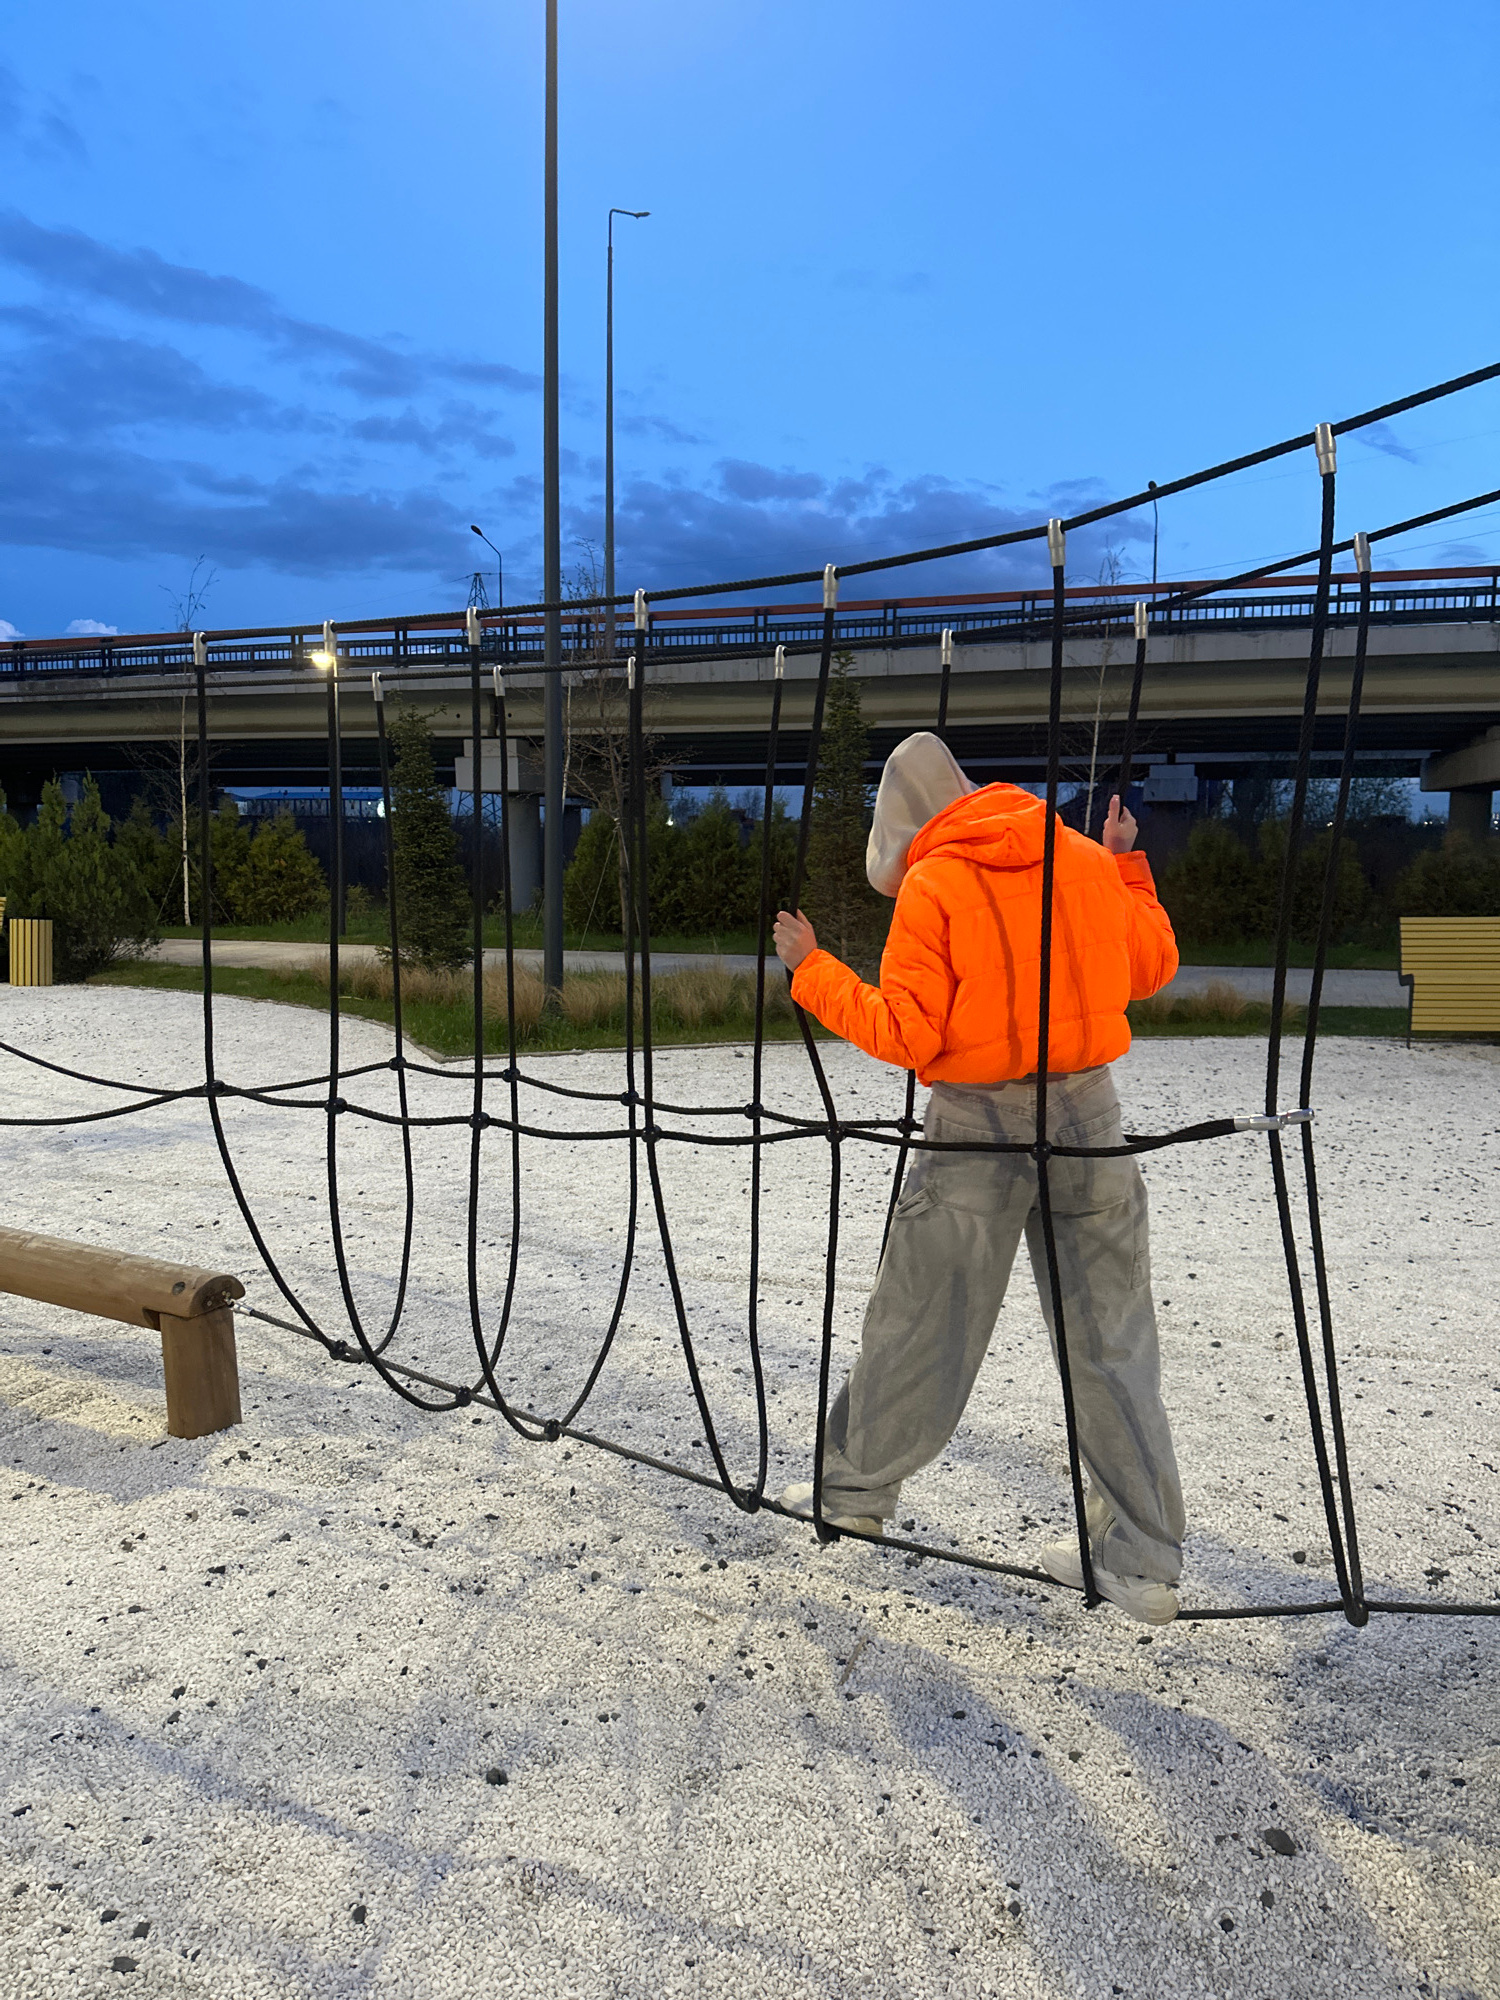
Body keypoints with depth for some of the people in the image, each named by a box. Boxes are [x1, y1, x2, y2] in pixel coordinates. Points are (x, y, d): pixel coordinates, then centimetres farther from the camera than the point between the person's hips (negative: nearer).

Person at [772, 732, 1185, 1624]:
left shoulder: (931, 886, -8)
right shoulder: (1087, 861, 6)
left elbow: (903, 1033, -11)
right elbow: (1153, 968, 17)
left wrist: (814, 974, 0)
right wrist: (1127, 865, 27)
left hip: (980, 1126, -4)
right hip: (1089, 1115, 4)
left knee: (918, 1327, 12)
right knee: (1111, 1342, 10)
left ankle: (856, 1490, 31)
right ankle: (1142, 1563, 16)